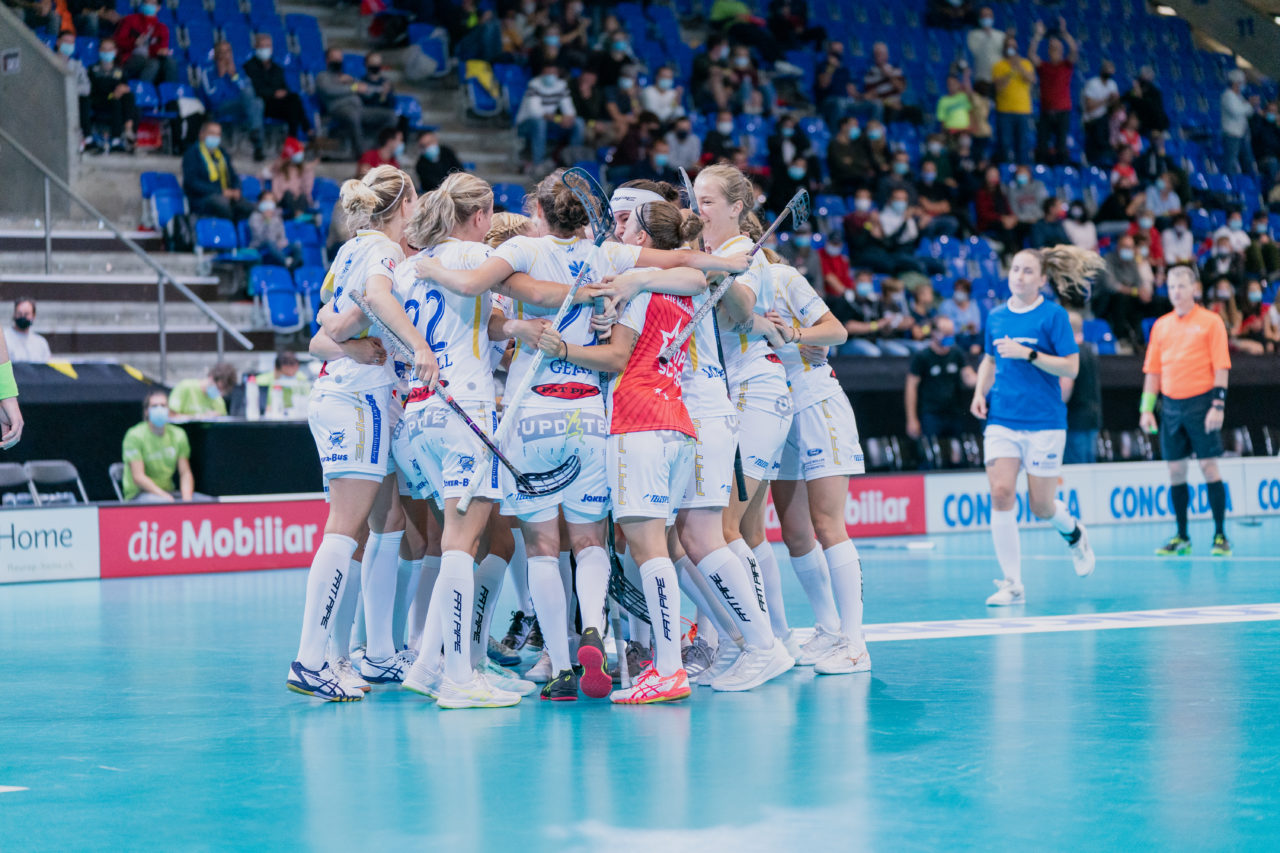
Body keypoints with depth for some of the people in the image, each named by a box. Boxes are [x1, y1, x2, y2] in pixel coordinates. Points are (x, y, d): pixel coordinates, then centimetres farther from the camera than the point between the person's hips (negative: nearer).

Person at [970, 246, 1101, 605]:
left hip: (1044, 422, -3)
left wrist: (1028, 354, -20)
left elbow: (1070, 367, -10)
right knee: (1001, 493, -13)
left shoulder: (1053, 315, -6)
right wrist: (980, 392, 7)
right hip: (1001, 419, 3)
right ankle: (1012, 584, -8)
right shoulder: (996, 317, 8)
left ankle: (1073, 533, 40)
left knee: (1041, 507, 3)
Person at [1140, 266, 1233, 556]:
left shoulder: (1210, 322, -1)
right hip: (1170, 405, 4)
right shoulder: (1161, 325, 12)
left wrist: (1218, 405, -14)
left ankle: (1220, 536, -2)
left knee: (1209, 466, -6)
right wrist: (1146, 409, 6)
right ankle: (1181, 538, 10)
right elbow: (1152, 370, 14)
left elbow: (1221, 367, -5)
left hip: (1200, 402, -4)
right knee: (1176, 470, 4)